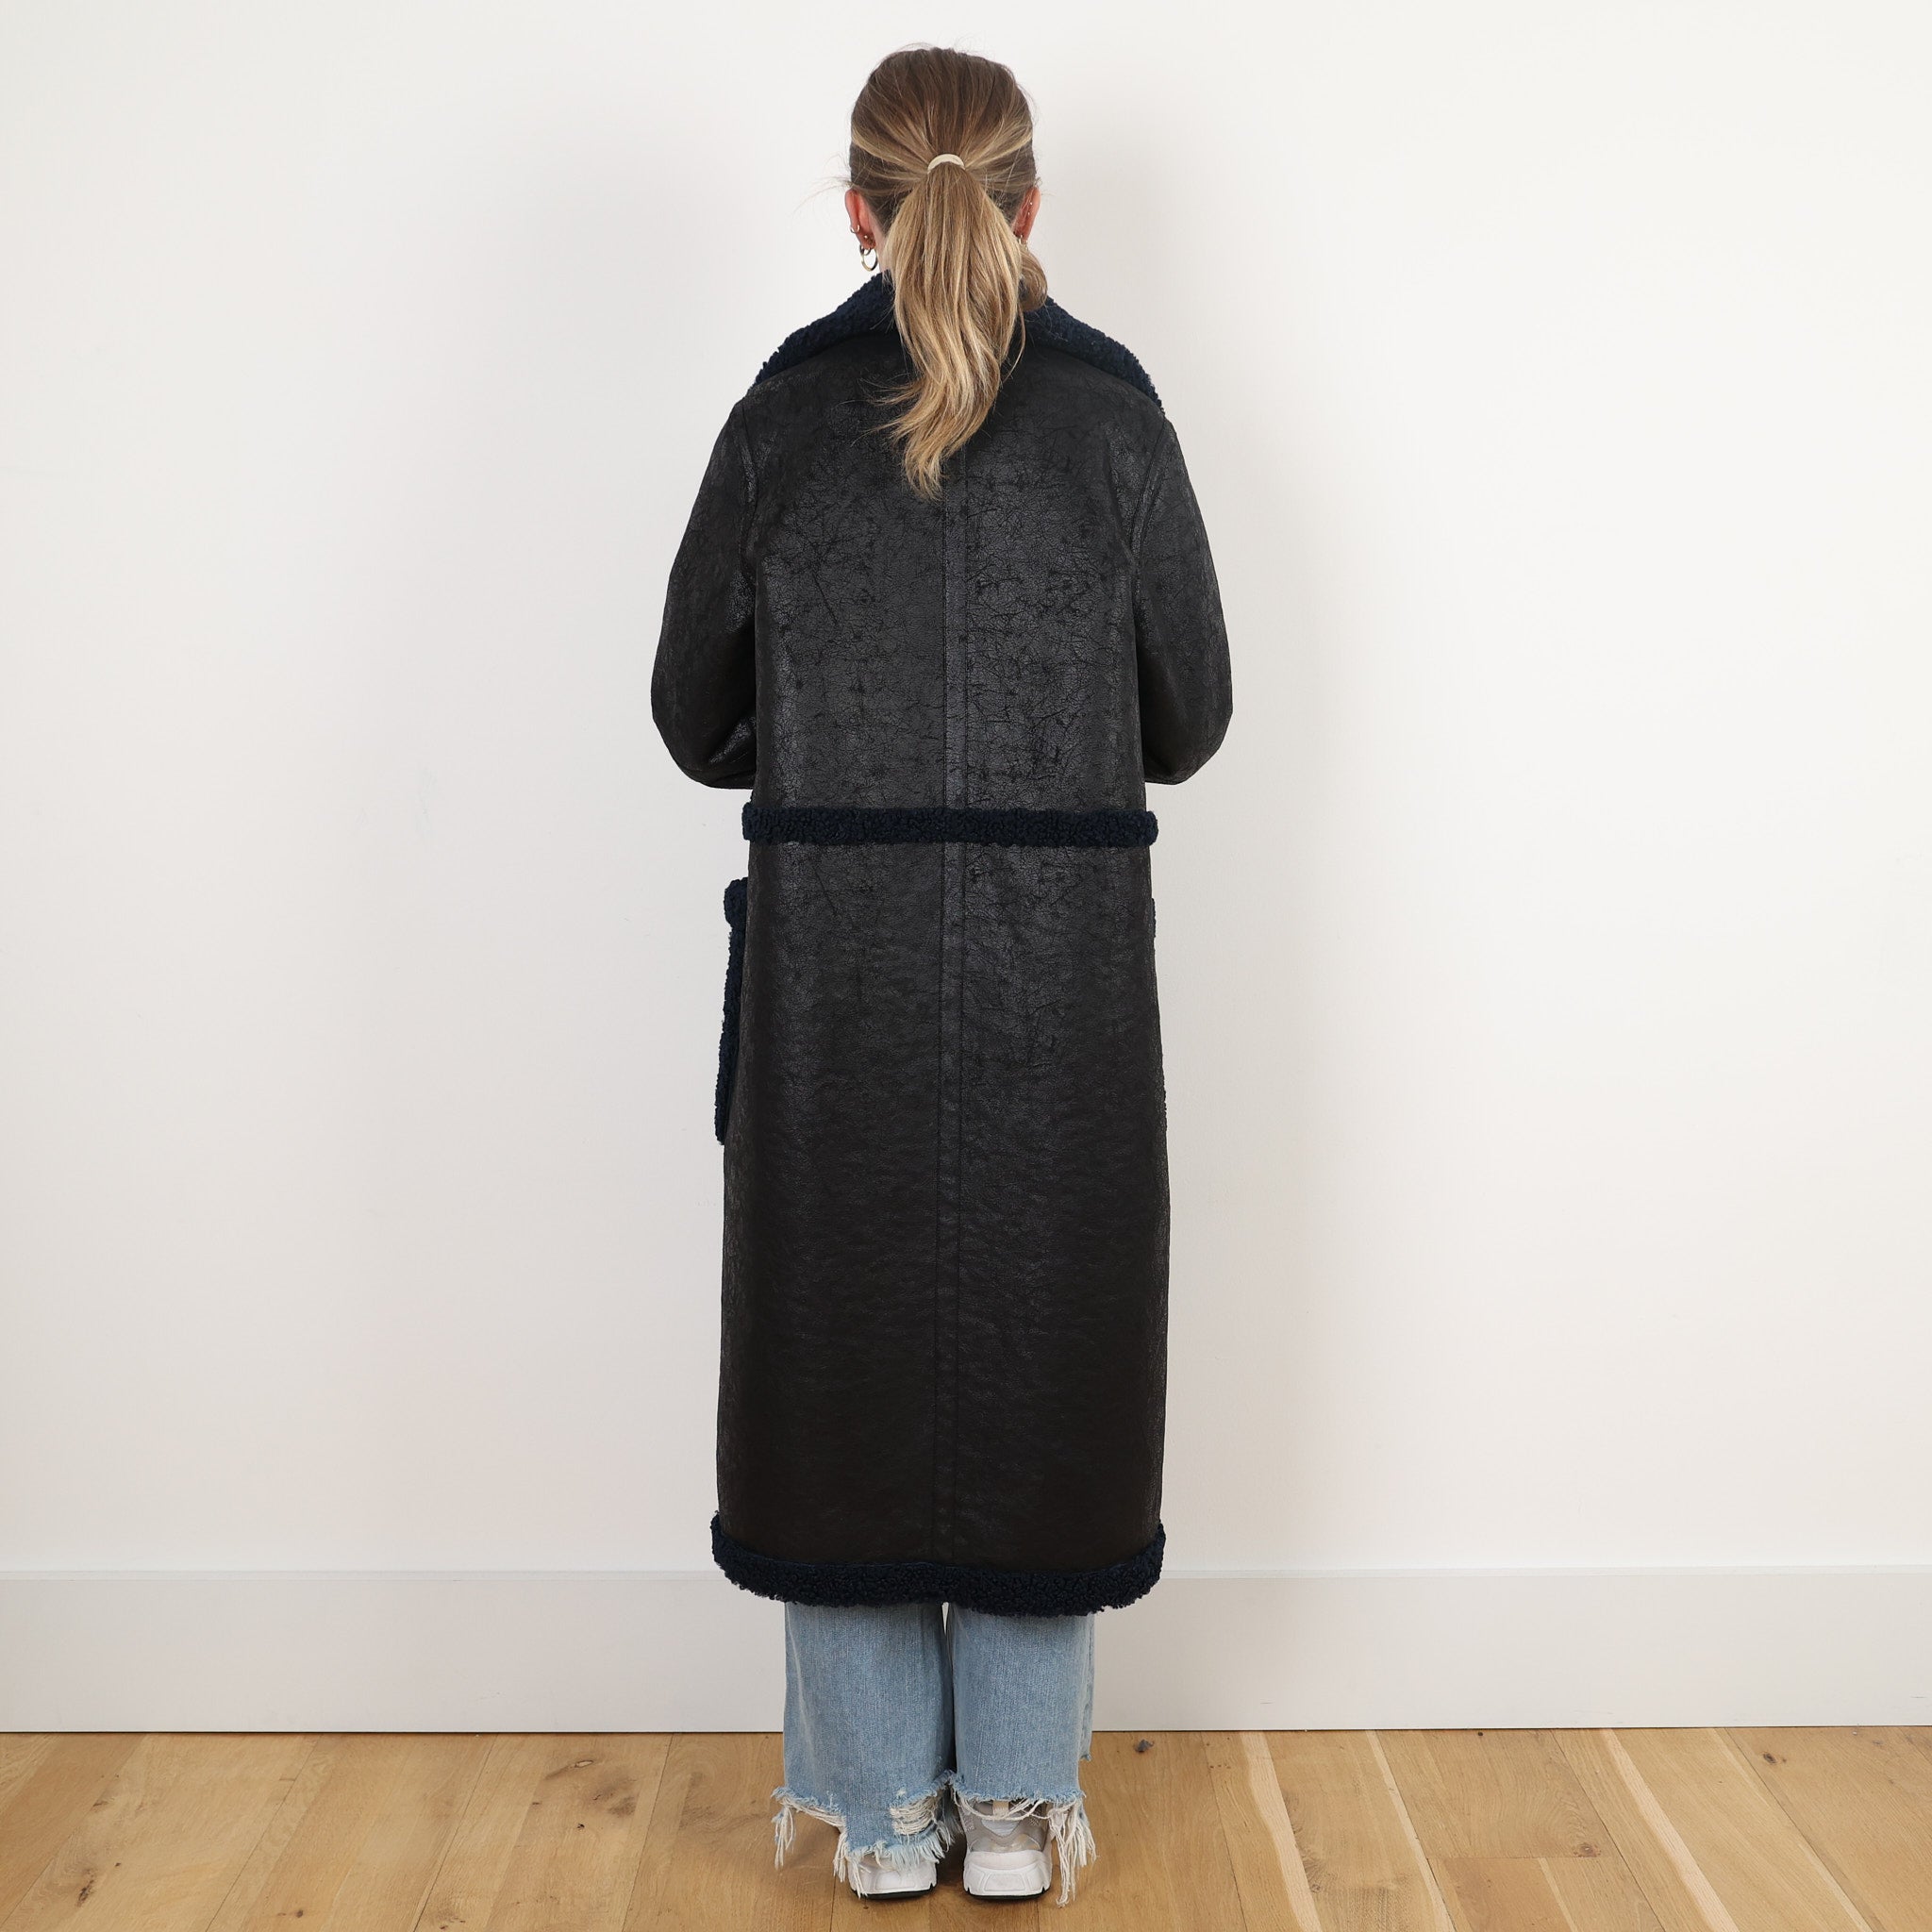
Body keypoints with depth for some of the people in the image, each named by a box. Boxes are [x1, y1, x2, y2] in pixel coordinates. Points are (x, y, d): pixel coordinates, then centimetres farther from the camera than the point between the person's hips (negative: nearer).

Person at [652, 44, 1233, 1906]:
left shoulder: (785, 410, 0)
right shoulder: (1112, 408, -1)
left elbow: (697, 720, 6)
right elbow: (1188, 721, 3)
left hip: (831, 959, 0)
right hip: (1063, 961, 0)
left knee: (842, 1340, 12)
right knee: (1040, 1338, 12)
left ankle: (881, 1803, 23)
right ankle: (1018, 1801, 24)